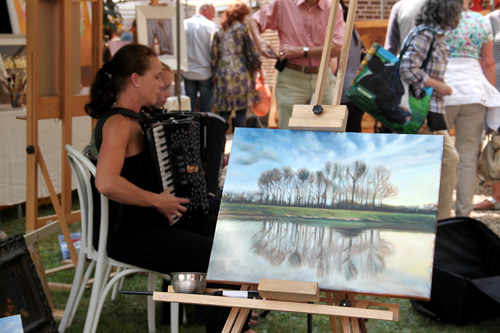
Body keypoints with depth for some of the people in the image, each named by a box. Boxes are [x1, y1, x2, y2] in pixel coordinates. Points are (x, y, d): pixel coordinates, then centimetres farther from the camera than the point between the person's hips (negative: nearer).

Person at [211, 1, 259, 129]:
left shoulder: (219, 32, 10)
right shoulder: (241, 28, -2)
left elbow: (214, 56, 9)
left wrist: (214, 73, 17)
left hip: (223, 75, 4)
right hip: (240, 74, -4)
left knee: (224, 113, 5)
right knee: (241, 112, 2)